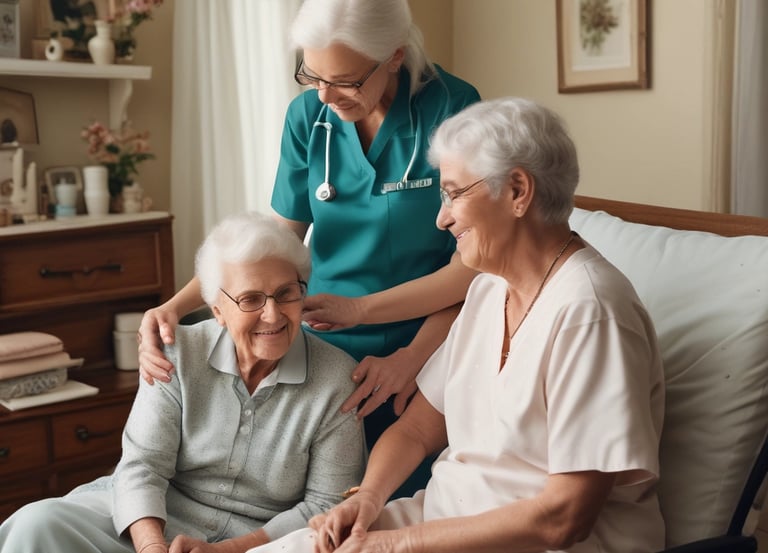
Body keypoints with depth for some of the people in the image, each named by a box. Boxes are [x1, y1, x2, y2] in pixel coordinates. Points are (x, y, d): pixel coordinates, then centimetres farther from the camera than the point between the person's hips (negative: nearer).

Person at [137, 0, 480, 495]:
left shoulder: (452, 107, -14)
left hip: (419, 363, -3)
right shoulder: (308, 115, -3)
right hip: (324, 355, 3)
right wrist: (176, 306, -12)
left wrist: (395, 341, -20)